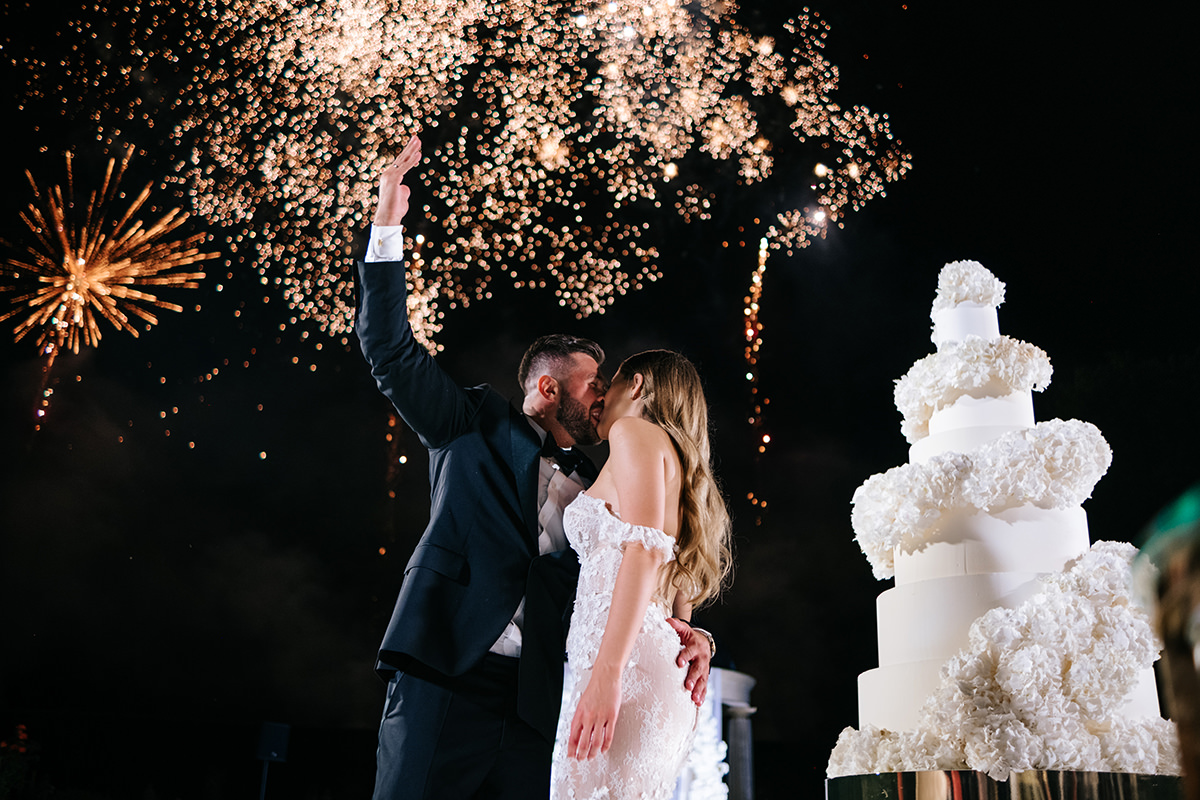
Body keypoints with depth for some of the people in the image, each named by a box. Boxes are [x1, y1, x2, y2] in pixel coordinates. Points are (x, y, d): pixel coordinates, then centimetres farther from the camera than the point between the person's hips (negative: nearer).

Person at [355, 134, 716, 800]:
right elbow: (390, 350, 6)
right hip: (445, 682, -3)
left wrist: (683, 629, -2)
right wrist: (388, 228, 0)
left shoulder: (594, 488, 20)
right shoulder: (478, 428, 11)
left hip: (536, 706, 4)